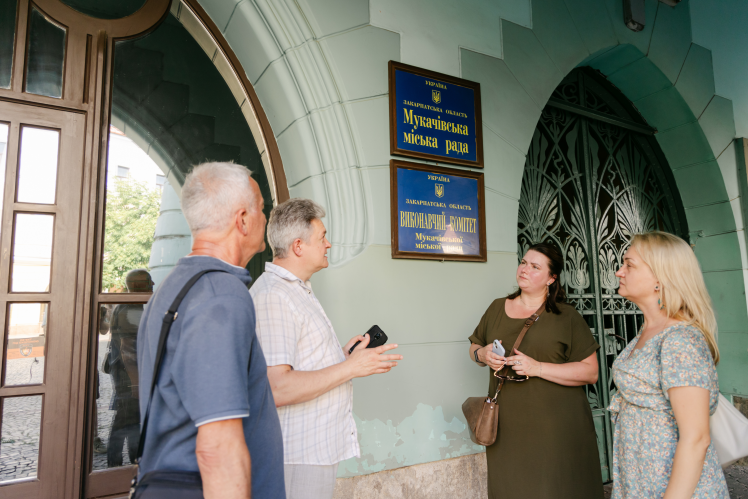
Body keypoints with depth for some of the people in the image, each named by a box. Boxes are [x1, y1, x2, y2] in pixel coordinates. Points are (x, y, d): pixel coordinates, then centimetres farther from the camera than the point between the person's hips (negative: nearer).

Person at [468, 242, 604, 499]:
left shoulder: (567, 317, -3)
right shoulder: (497, 308, 10)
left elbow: (590, 372, -8)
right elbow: (474, 347, 20)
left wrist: (537, 368, -18)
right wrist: (482, 355, -4)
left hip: (556, 429, -3)